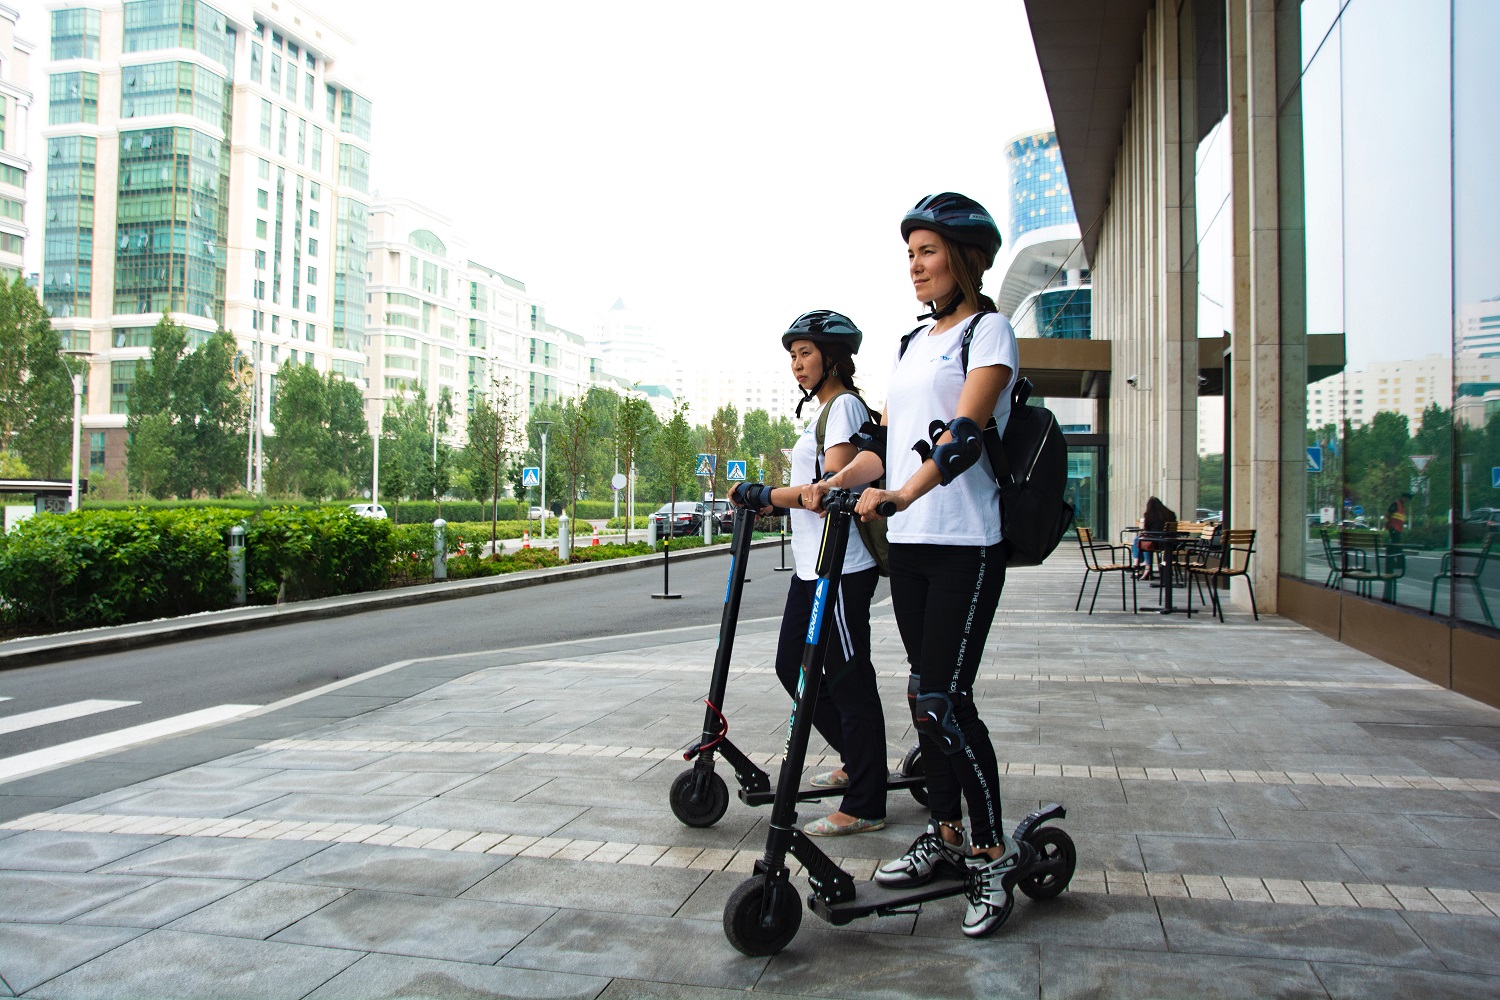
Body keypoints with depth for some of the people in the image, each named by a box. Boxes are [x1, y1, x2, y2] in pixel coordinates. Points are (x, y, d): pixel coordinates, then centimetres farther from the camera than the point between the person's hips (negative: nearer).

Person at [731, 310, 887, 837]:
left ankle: (865, 806, 5)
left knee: (849, 680, -5)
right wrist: (764, 501, 14)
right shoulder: (821, 411, 20)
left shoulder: (845, 405, -9)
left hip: (841, 569, -10)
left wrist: (759, 495, -15)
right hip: (811, 566, 10)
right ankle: (857, 759, 28)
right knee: (791, 664, 14)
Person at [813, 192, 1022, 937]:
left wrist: (902, 494, -36)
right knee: (925, 695, 11)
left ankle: (993, 856, 5)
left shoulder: (989, 332, -4)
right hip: (907, 543, 7)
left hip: (966, 544, -7)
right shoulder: (913, 343, 18)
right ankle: (945, 836, 23)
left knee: (944, 700, -10)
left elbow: (964, 432, -21)